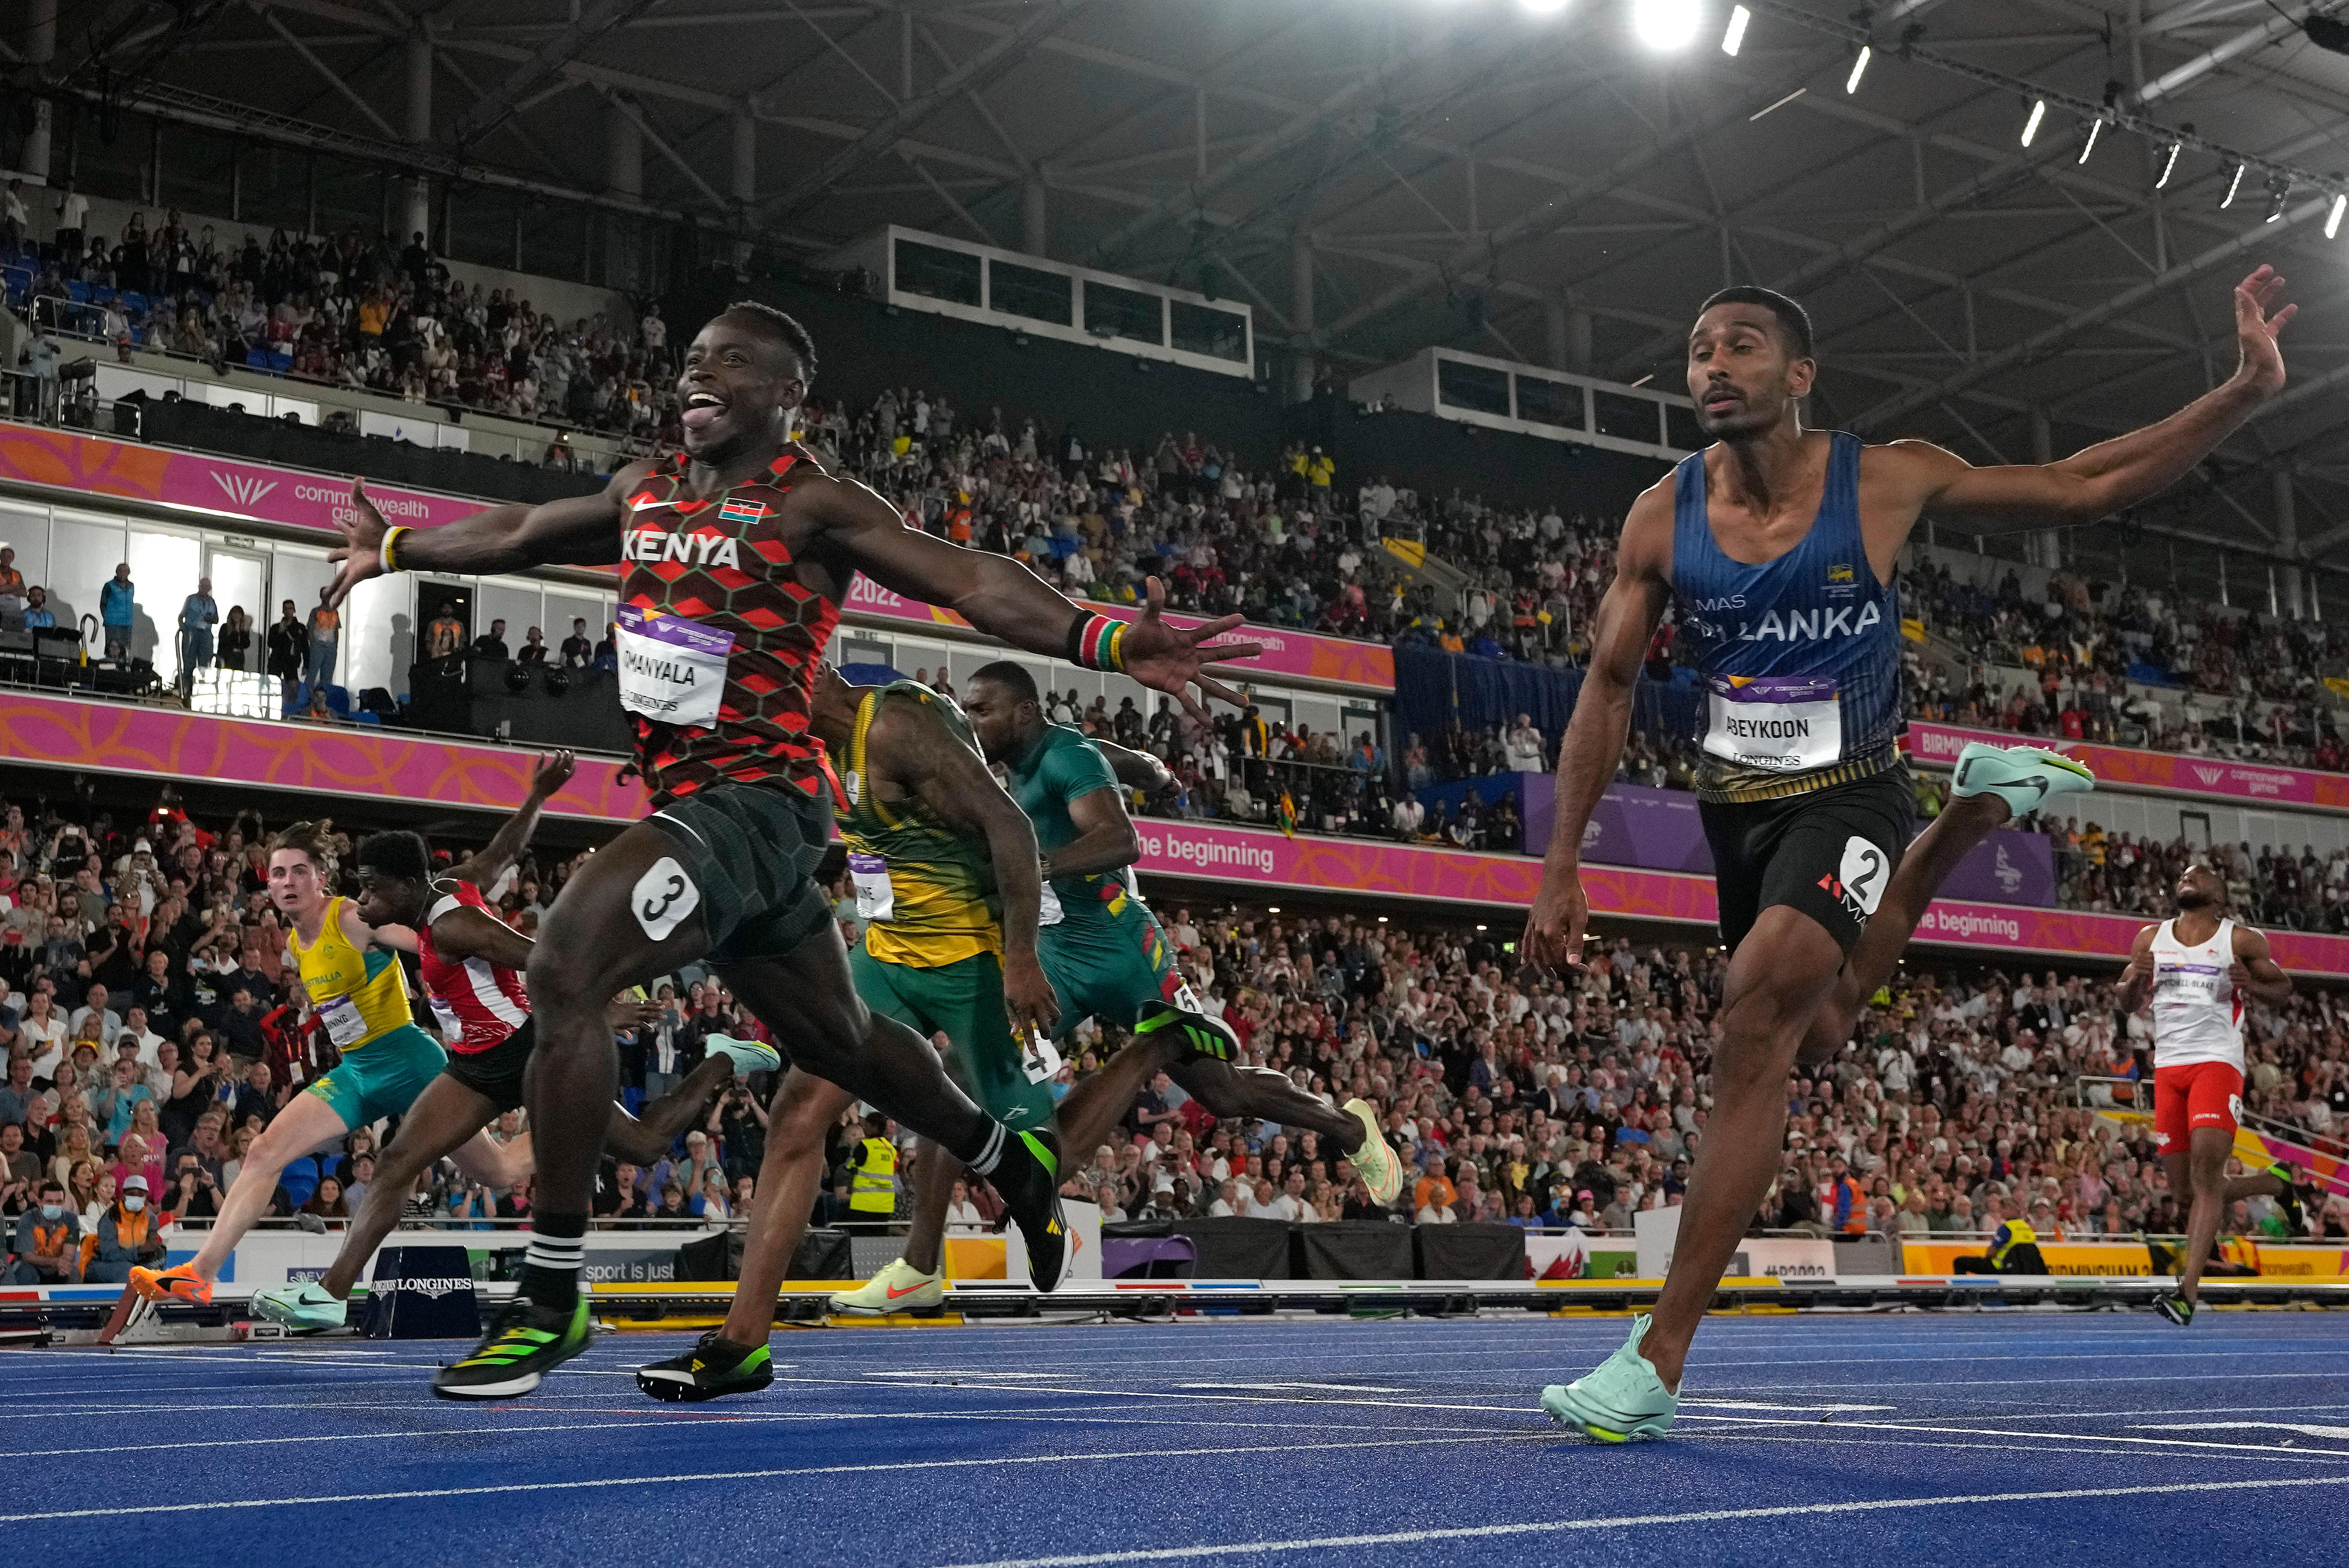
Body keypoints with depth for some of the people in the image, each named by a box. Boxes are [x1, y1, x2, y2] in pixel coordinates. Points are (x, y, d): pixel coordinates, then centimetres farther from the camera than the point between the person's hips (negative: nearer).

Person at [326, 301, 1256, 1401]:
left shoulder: (812, 504, -8)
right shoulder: (644, 489, 14)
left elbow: (967, 579, -20)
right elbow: (521, 535, 30)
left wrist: (1105, 642, -35)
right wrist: (396, 550, 43)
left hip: (757, 797, -8)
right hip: (688, 801, 8)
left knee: (563, 969, -23)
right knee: (839, 1039, 20)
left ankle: (549, 1299, -15)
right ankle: (1013, 1165, 44)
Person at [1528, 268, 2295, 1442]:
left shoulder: (1884, 482, -13)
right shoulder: (1662, 518, -7)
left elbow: (2082, 488, -6)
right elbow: (1609, 685, -2)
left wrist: (2247, 391, -16)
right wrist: (1561, 868, -7)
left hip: (1845, 795, -5)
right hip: (1734, 804, 5)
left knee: (1760, 1018, -27)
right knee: (1813, 1039, 23)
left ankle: (1659, 1360, -26)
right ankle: (1975, 810, 46)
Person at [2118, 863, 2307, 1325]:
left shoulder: (2241, 940, 4)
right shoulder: (2151, 938, 14)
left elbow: (2282, 989, 10)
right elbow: (2127, 1004, 18)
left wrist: (2251, 984, -12)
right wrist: (2136, 979, -6)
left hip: (2217, 1062, -5)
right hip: (2168, 1066, 5)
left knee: (2205, 1172, -19)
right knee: (2185, 1188, 6)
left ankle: (2188, 1291, -24)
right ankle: (2275, 1183, 34)